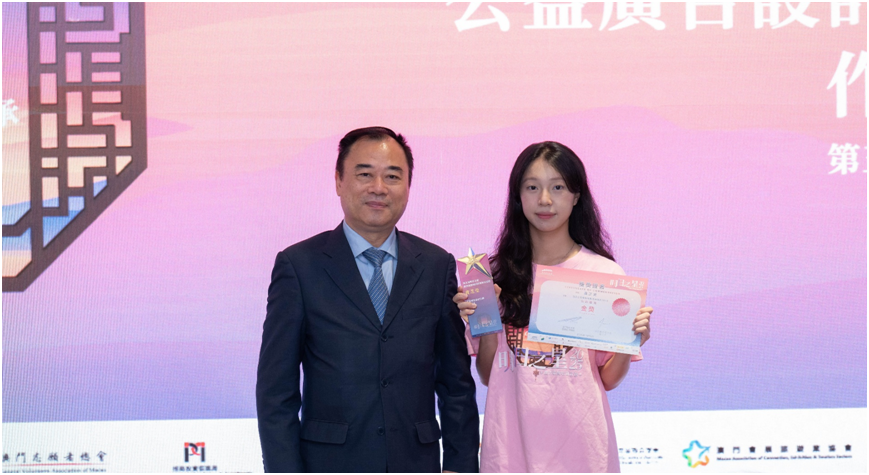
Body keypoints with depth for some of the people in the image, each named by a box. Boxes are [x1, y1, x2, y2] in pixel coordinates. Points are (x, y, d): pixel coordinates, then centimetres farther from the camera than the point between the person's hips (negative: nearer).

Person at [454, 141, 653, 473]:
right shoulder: (498, 274, 0)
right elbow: (488, 376, 4)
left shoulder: (605, 274, -4)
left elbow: (608, 379, 2)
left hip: (579, 443, -1)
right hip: (511, 444, 1)